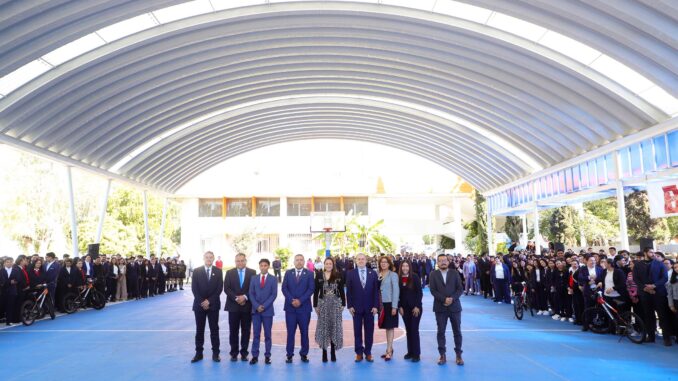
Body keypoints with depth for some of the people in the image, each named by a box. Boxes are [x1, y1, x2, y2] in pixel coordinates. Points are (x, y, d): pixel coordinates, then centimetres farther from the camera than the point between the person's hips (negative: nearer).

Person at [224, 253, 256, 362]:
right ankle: (234, 353, 13)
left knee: (246, 331, 4)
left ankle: (244, 353, 13)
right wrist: (236, 298, -14)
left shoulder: (252, 272, 4)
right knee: (233, 331, 4)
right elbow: (226, 288, -2)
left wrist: (245, 297, -14)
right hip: (233, 306, 0)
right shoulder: (229, 273, 6)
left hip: (247, 306, 0)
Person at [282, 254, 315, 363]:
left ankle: (304, 354, 14)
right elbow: (284, 288, 2)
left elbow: (311, 289, -4)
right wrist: (291, 300, -11)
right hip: (290, 307, 1)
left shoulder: (309, 274, 4)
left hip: (304, 307, -1)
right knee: (290, 332, 2)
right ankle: (289, 354, 9)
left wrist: (300, 300, -13)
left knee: (304, 332, 5)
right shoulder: (288, 273, 9)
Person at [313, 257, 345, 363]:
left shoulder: (338, 276, 1)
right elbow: (316, 291, 3)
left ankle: (333, 352, 13)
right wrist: (315, 305, -1)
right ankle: (324, 352, 9)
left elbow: (342, 291, 4)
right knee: (323, 327, 2)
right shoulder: (319, 276, 1)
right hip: (323, 304, 0)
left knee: (334, 327, 3)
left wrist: (343, 304, 0)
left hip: (335, 304, 0)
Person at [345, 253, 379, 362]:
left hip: (370, 307, 1)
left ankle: (368, 352, 16)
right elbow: (348, 291, 0)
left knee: (369, 331, 6)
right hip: (356, 307, -1)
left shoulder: (373, 273, 2)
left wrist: (375, 306, -5)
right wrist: (350, 306, -6)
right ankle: (359, 352, 15)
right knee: (357, 331, 6)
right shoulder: (351, 273, 0)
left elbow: (376, 291, 1)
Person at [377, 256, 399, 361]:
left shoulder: (393, 275, -6)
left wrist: (394, 306, -14)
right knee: (386, 327, 11)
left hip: (390, 303, -5)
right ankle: (390, 349, 22)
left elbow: (396, 290, -9)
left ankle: (389, 351, 1)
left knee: (390, 327, -2)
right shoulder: (378, 275, 7)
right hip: (381, 304, 5)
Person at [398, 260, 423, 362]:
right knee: (408, 330, 9)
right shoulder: (398, 278, 1)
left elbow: (420, 293, -7)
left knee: (414, 330, -4)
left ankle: (416, 354, 4)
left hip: (415, 307, -3)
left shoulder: (415, 277, -8)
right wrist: (400, 306, -1)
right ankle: (410, 352, 18)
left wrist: (417, 306, -12)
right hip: (404, 308, 3)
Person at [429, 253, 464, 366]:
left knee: (457, 331, 5)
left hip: (454, 306, 1)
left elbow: (460, 288, -1)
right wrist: (444, 299, -18)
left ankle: (458, 355, 14)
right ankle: (442, 355, 9)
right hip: (440, 307, 0)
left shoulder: (455, 273, 5)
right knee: (441, 332, 2)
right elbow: (433, 290, -5)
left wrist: (452, 298, -16)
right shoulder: (434, 274, 3)